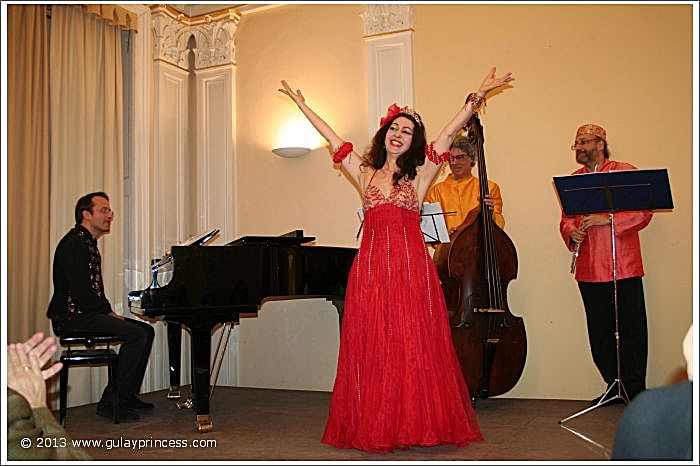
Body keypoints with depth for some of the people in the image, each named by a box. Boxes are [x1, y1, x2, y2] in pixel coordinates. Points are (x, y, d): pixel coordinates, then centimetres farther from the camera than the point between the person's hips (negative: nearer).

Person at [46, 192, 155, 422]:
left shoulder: (89, 244, 19)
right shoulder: (74, 243, -14)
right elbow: (80, 291, -22)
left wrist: (108, 311, 4)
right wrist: (108, 311, -13)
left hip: (88, 312, 10)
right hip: (72, 316, -10)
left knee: (146, 331, 5)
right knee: (136, 334, -22)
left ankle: (128, 396, 8)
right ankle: (110, 402, -15)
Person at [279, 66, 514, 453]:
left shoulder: (419, 175, 9)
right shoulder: (365, 174, 14)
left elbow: (448, 132, 3)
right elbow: (331, 137, 18)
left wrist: (477, 96, -1)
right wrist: (301, 103, 23)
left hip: (411, 268, -2)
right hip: (371, 268, 2)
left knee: (413, 346, 1)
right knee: (372, 348, 3)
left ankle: (415, 423, 12)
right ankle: (374, 426, 13)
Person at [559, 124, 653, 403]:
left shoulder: (626, 172, 2)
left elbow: (643, 213, -6)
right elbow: (566, 219, 16)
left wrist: (608, 219, -18)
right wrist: (572, 234, -6)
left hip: (624, 267, -4)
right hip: (589, 270, 4)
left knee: (631, 331, -1)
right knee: (599, 333, 9)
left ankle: (636, 392, 10)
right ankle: (614, 387, 22)